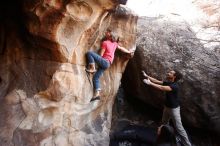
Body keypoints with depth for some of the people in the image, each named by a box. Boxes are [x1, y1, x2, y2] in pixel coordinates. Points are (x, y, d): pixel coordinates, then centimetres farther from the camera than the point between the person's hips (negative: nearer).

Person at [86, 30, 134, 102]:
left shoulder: (105, 42, -5)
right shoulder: (114, 43, 16)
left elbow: (101, 55, -6)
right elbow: (121, 48, 28)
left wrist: (97, 61, 11)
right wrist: (129, 52, 43)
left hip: (104, 61, -8)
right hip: (107, 63, 8)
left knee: (89, 53, -14)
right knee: (95, 77, 9)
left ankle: (92, 68, -17)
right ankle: (97, 94, 5)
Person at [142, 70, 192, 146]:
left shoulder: (174, 86, -30)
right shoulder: (167, 83, -3)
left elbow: (161, 88, -43)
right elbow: (157, 81, -1)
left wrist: (150, 83, -39)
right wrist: (146, 76, -4)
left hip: (174, 108, -9)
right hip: (167, 107, 9)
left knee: (179, 128, -1)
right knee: (164, 124, 26)